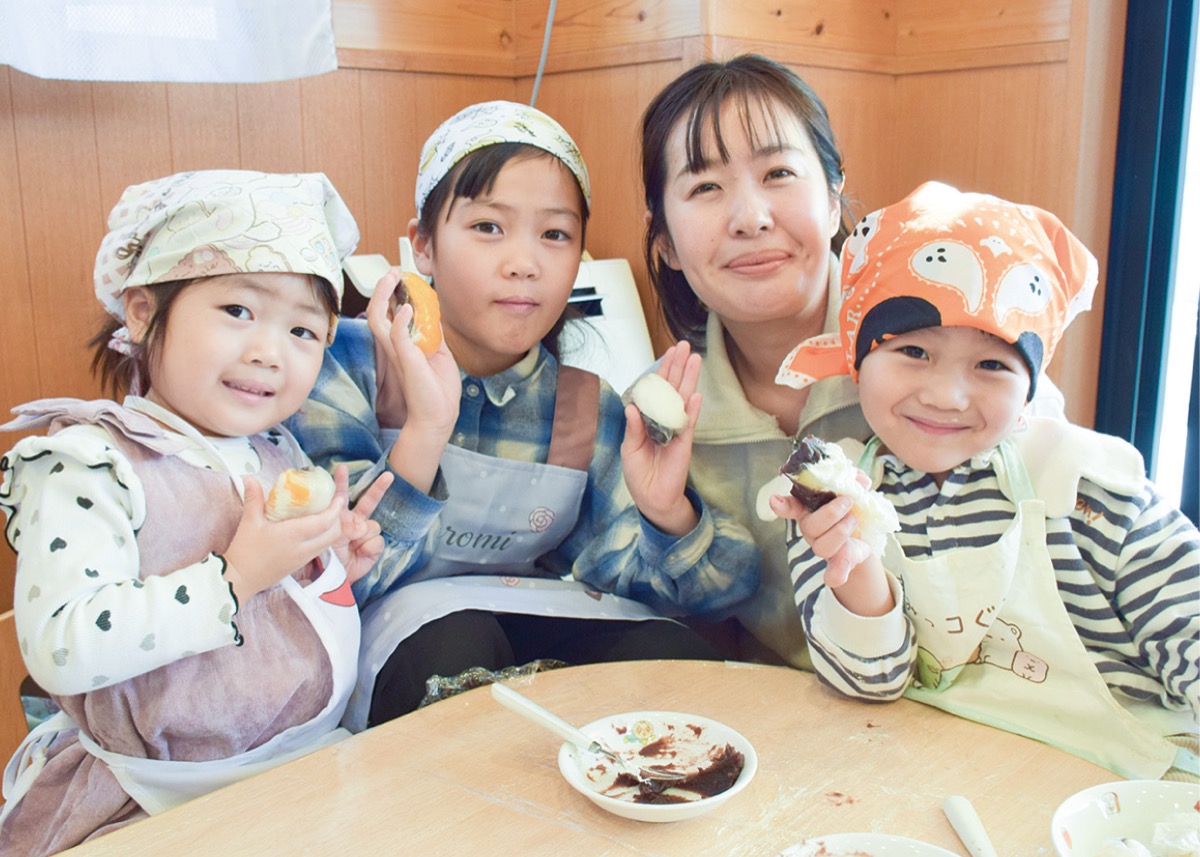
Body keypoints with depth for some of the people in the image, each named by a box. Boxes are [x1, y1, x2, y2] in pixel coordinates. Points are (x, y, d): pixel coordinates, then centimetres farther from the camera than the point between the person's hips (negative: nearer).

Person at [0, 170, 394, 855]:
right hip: (162, 801, -6)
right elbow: (61, 650, -27)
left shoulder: (281, 453, 8)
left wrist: (335, 564, 2)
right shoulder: (89, 465, -14)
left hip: (306, 762, 7)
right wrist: (236, 577, -26)